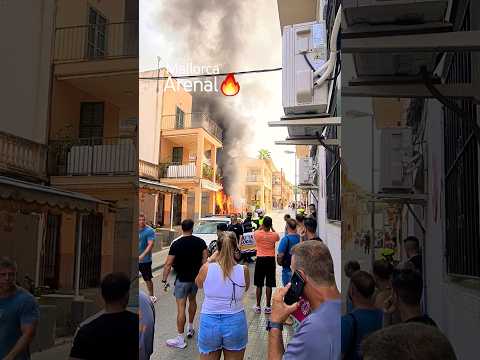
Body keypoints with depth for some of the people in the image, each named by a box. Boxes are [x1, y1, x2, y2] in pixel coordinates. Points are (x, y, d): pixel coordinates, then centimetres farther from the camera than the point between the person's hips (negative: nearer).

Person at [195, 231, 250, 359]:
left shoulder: (206, 268, -13)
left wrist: (210, 260, 13)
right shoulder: (243, 270, -12)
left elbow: (198, 284, 9)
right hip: (235, 322, 0)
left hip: (209, 322, 0)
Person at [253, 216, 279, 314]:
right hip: (270, 260, 0)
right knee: (269, 285, 4)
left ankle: (258, 306, 12)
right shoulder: (274, 235, -7)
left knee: (259, 285, 7)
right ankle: (268, 307, 9)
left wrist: (262, 227, 16)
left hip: (260, 260, 0)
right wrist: (271, 228, 17)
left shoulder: (257, 234, -9)